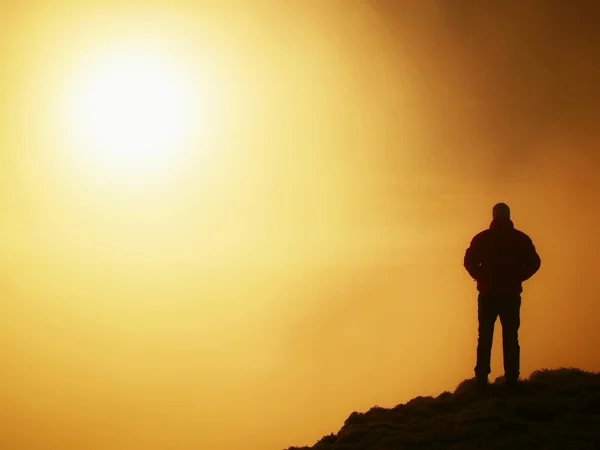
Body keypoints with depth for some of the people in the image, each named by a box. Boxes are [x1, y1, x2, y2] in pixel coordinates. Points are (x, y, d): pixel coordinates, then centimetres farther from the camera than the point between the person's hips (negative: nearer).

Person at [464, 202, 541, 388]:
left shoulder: (482, 238, -2)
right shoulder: (520, 238, 0)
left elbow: (469, 262, -8)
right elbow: (534, 263, -2)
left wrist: (482, 278, 6)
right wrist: (517, 278, 8)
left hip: (487, 295, 0)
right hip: (511, 295, 0)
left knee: (485, 338, 6)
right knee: (510, 338, 6)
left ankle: (482, 379, 2)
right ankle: (511, 380, 2)